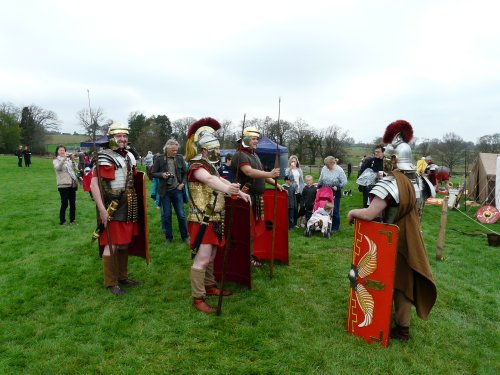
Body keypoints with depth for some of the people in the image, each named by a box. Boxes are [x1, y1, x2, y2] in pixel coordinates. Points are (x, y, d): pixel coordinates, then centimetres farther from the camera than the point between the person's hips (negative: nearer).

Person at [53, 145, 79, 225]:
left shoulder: (69, 159, 14)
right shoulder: (56, 160, 3)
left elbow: (75, 169, 3)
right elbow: (58, 168, -19)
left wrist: (72, 160, -11)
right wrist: (64, 158, -28)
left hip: (72, 184, 4)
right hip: (63, 185, -4)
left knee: (73, 203, 7)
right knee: (64, 203, -6)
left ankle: (72, 219, 18)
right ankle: (62, 221, 6)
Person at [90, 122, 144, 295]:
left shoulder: (129, 156, 12)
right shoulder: (104, 158, -13)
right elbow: (94, 185, -20)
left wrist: (134, 203, 18)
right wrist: (102, 209, -26)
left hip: (128, 207, 8)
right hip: (112, 208, -7)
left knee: (124, 244, 15)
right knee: (111, 245, -2)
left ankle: (123, 277, 27)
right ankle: (111, 283, 11)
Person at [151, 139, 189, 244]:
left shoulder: (180, 158, 2)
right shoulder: (159, 159, -2)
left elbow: (185, 173, 9)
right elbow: (153, 173, 3)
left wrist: (183, 183, -5)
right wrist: (161, 174, -15)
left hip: (177, 190, 1)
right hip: (165, 191, 0)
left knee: (181, 215, 3)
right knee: (166, 215, 8)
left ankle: (185, 236, 17)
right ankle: (168, 237, 22)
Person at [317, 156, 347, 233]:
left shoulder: (339, 170, -12)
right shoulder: (324, 168, -1)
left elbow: (345, 182, -9)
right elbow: (320, 180, 12)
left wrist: (338, 187, -19)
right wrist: (318, 187, 14)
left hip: (335, 193, -3)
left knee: (335, 210, 2)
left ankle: (335, 228, 14)